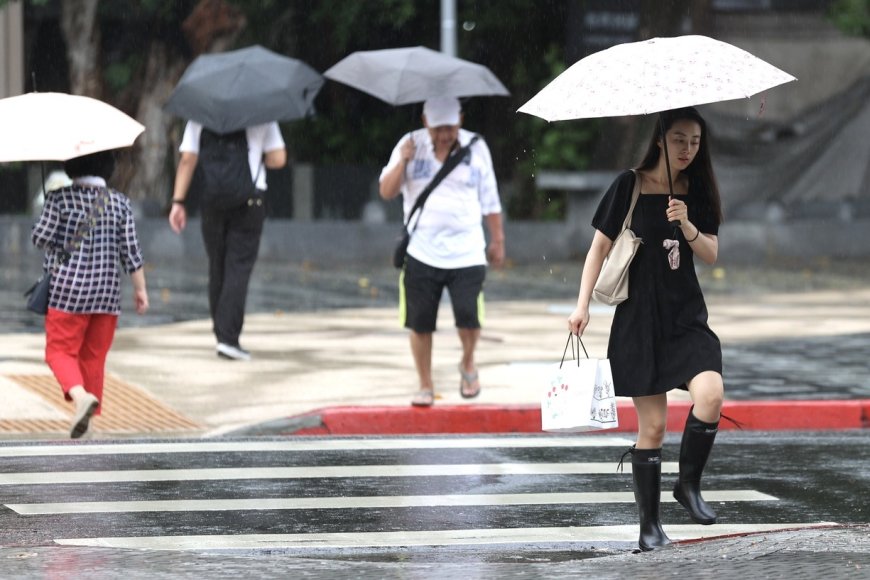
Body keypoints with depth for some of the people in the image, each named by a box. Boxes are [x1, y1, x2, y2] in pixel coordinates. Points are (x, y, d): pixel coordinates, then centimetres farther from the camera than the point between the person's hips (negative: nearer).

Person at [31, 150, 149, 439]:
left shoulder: (60, 198, -7)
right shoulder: (119, 202, 2)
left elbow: (40, 238, -7)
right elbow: (130, 250, 1)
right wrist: (140, 289, 7)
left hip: (68, 288, -3)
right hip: (107, 290, 3)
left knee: (60, 350, 1)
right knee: (93, 356, 13)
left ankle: (80, 394, -26)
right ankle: (87, 415, 14)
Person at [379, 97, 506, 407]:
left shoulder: (476, 147, 4)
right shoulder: (411, 145, 2)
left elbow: (489, 199, 12)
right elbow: (386, 192, -1)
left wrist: (497, 239, 14)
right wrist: (403, 161, -16)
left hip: (466, 252, 0)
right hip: (421, 251, 0)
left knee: (469, 316, -11)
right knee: (420, 323, 2)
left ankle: (467, 364, 19)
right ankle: (425, 386, 18)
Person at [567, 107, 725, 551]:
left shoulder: (698, 193, 7)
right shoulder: (629, 186, -3)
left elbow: (711, 255, 4)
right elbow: (600, 246, 2)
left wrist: (686, 226, -15)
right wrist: (582, 304, -4)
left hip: (686, 315, 3)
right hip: (639, 318, -3)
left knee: (710, 393, -23)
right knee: (652, 424, -2)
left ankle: (689, 484, -2)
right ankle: (649, 525, 10)